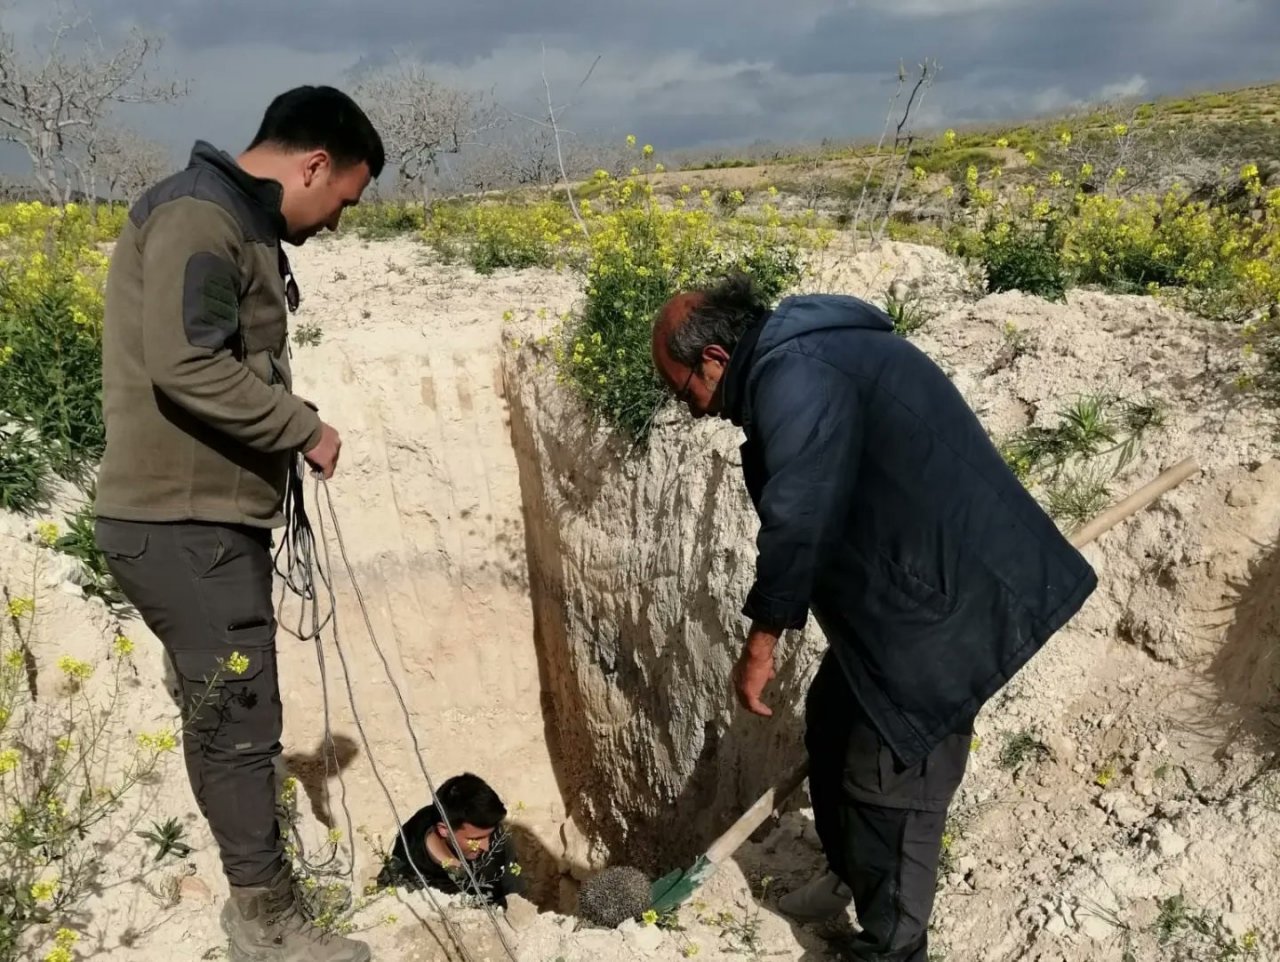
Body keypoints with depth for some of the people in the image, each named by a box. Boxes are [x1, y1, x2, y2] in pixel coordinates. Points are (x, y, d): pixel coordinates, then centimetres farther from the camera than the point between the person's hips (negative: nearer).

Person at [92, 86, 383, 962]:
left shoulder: (240, 226, 17)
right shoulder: (197, 216, -14)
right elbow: (185, 365, -26)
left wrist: (284, 442, 6)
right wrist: (306, 428, -17)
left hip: (215, 517, 10)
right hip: (181, 525, -10)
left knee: (231, 715, 16)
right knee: (240, 719, -1)